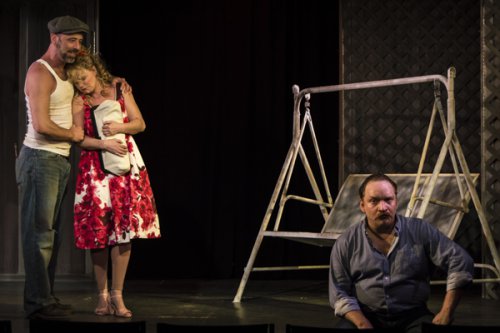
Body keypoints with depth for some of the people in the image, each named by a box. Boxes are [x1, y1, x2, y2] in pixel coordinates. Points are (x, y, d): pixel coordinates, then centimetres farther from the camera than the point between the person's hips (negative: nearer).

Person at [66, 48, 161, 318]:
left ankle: (117, 294, 3)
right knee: (97, 232, -2)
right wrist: (105, 144, -20)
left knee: (124, 229, -3)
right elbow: (79, 139, -5)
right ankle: (102, 294, 9)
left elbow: (140, 123, 6)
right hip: (95, 169, -1)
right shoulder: (78, 103, 3)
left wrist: (119, 127, -11)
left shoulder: (121, 91, 7)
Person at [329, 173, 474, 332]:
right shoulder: (346, 243, 5)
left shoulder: (420, 231, 2)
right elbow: (339, 293, 3)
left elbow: (460, 262, -2)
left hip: (412, 317, 0)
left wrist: (445, 314, -9)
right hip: (365, 316, 0)